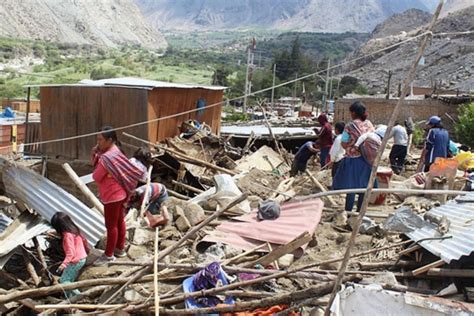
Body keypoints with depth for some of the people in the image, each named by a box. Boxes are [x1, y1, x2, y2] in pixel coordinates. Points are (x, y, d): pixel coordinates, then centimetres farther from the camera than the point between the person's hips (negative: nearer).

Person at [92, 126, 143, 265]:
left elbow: (96, 177, -18)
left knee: (111, 226, 3)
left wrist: (97, 159, -4)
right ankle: (120, 249, 33)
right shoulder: (115, 151, 5)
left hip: (112, 196, -10)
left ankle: (109, 255, 16)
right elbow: (97, 164, 13)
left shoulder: (107, 157, -27)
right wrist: (95, 155, -5)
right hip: (119, 194, 10)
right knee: (119, 222, 19)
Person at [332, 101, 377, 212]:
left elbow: (344, 144, -11)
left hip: (353, 159, -5)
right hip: (366, 158, 5)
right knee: (363, 186, 11)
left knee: (351, 187, 2)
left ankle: (348, 212, 7)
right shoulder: (369, 124, 3)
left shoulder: (350, 126, -12)